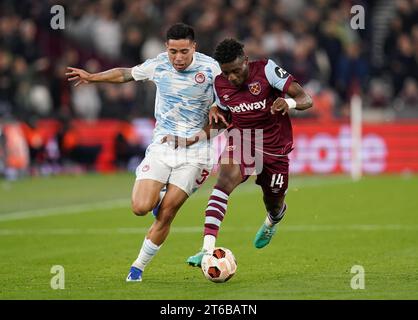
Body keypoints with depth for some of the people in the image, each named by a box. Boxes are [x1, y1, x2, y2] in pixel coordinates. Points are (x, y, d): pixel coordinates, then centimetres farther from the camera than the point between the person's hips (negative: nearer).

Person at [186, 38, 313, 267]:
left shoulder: (266, 70, -18)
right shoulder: (220, 85, -4)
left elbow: (306, 100, -19)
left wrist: (288, 103, -42)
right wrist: (215, 113, -9)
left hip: (275, 146, -1)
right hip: (241, 139, 1)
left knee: (274, 204, 14)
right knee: (224, 181, -29)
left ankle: (271, 223, 58)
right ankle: (207, 249, -38)